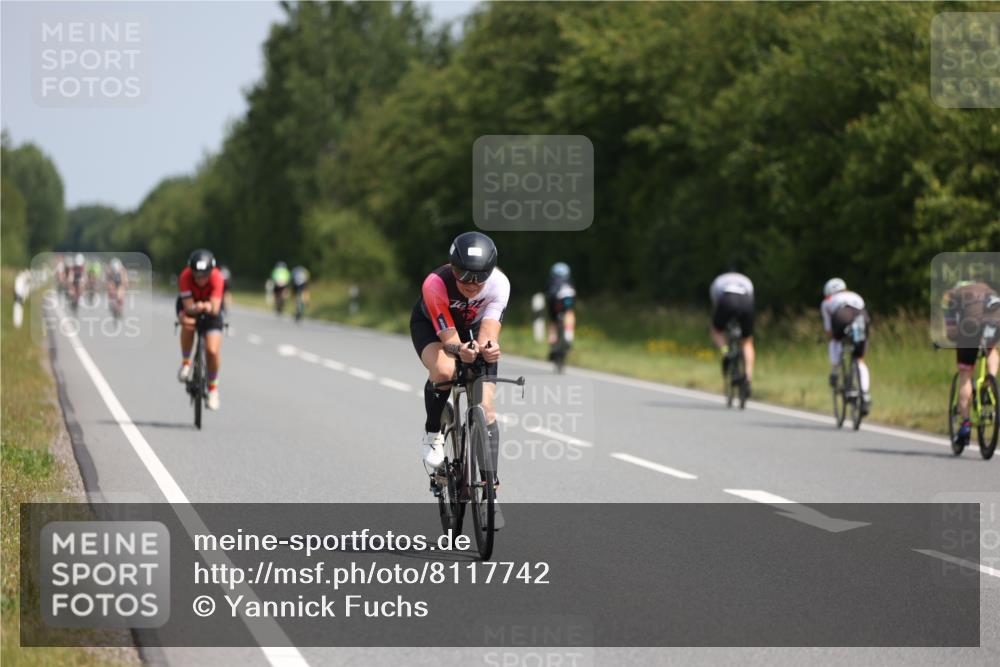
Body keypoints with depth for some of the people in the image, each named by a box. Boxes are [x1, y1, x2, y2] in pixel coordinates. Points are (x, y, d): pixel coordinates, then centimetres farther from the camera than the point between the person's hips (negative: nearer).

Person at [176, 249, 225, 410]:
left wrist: (208, 307, -61)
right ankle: (185, 362, -11)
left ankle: (213, 387, 9)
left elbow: (215, 309, -38)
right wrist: (197, 308, -58)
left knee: (213, 350, -17)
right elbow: (189, 308, -35)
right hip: (190, 304, 0)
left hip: (210, 308, 0)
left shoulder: (217, 277, -33)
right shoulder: (185, 277, -33)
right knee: (188, 323, -37)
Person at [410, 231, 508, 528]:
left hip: (473, 329, 2)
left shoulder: (499, 283, -32)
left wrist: (488, 348, -62)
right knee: (444, 370, -37)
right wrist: (460, 350, -62)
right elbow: (448, 337, -39)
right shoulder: (435, 284, -38)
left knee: (485, 406, -10)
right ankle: (433, 434, -9)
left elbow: (488, 330, -38)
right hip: (431, 326, -2)